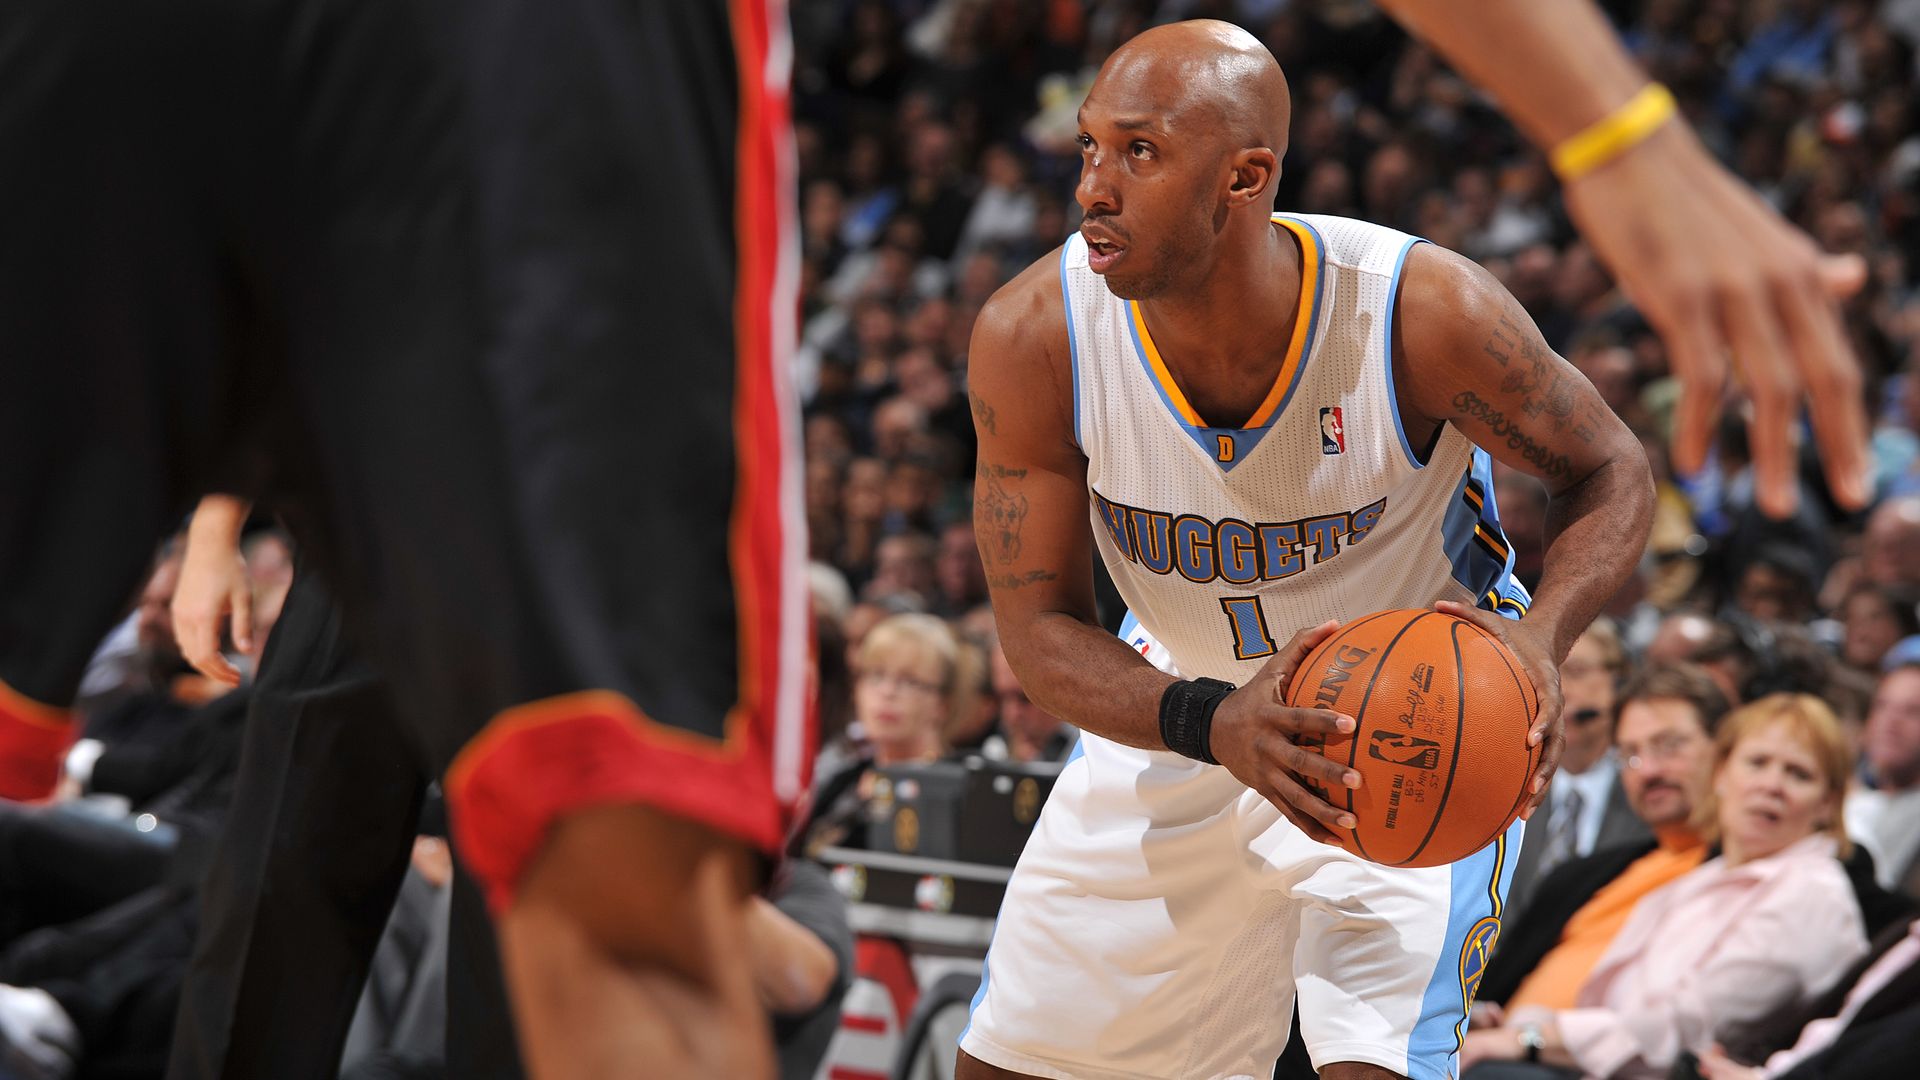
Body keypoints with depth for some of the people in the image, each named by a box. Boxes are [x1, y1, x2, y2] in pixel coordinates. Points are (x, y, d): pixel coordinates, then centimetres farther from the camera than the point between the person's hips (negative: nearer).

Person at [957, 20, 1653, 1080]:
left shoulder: (1424, 310, -31)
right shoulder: (1030, 337, -25)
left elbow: (1609, 473, -13)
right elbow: (1038, 630, -17)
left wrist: (1539, 640, -34)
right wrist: (1213, 726, -37)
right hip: (1181, 708, 3)